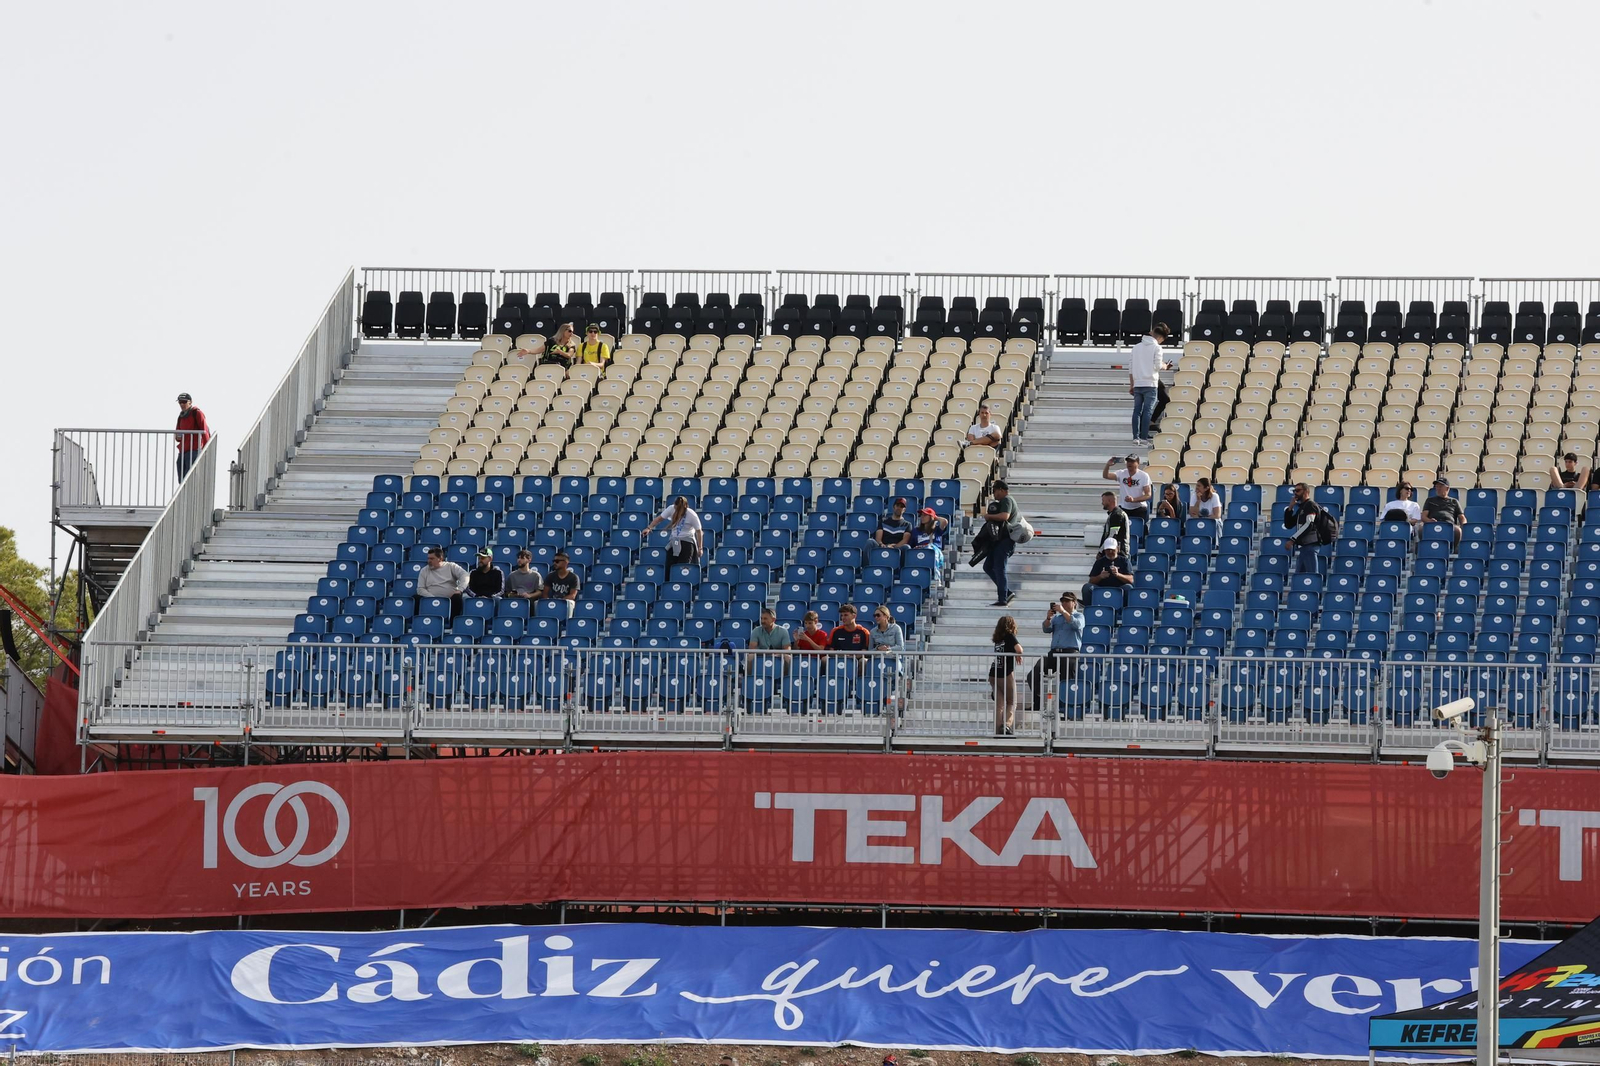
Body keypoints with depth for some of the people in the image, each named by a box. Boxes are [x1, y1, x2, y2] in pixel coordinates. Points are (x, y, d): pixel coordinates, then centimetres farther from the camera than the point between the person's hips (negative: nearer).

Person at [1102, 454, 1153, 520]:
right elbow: (1105, 476, -5)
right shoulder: (1122, 474, 2)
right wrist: (1108, 465, -25)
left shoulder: (1144, 476, -7)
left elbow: (1148, 495, -11)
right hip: (1124, 509, 3)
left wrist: (1133, 499, -26)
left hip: (1139, 510, -3)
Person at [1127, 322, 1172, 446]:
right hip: (1150, 384, -5)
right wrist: (1165, 366, 13)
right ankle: (1144, 438, -10)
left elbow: (1130, 367, 12)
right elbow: (1158, 366, -10)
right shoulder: (1156, 348, -5)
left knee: (1137, 411, 6)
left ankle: (1136, 437, 3)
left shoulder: (1136, 347, 12)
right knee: (1147, 411, -4)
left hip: (1137, 384, 5)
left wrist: (1131, 385, 17)